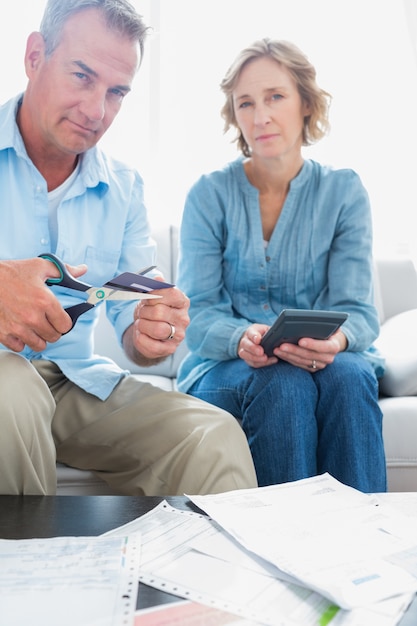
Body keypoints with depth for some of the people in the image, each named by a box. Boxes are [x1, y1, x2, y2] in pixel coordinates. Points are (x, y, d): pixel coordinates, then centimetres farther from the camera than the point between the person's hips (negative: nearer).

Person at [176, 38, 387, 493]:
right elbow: (196, 315, -6)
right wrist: (242, 338, -29)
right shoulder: (210, 195, -1)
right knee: (283, 384, -32)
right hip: (226, 366, -1)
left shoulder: (344, 192, 2)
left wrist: (337, 340, -29)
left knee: (348, 375, -31)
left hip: (324, 359, 1)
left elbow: (357, 309, -5)